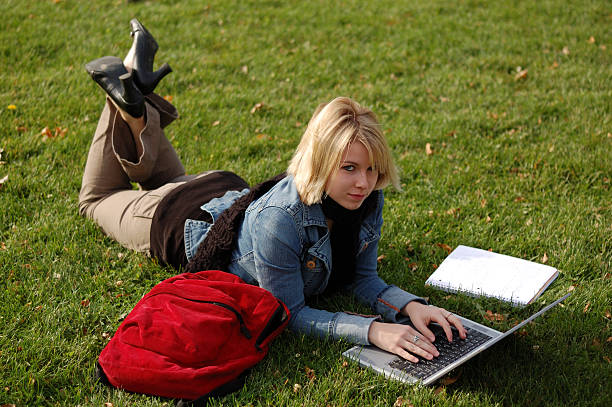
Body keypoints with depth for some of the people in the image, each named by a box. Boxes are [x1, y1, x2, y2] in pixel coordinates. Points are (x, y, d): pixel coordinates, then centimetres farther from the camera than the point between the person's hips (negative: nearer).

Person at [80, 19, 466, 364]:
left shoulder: (369, 199, -28)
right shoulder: (281, 218, -47)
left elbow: (363, 278, -17)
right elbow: (288, 313, -39)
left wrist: (412, 305, -37)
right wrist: (372, 330, -52)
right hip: (184, 223, -5)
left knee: (170, 182, 38)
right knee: (98, 197, 24)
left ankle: (138, 88, 35)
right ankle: (130, 103, 22)